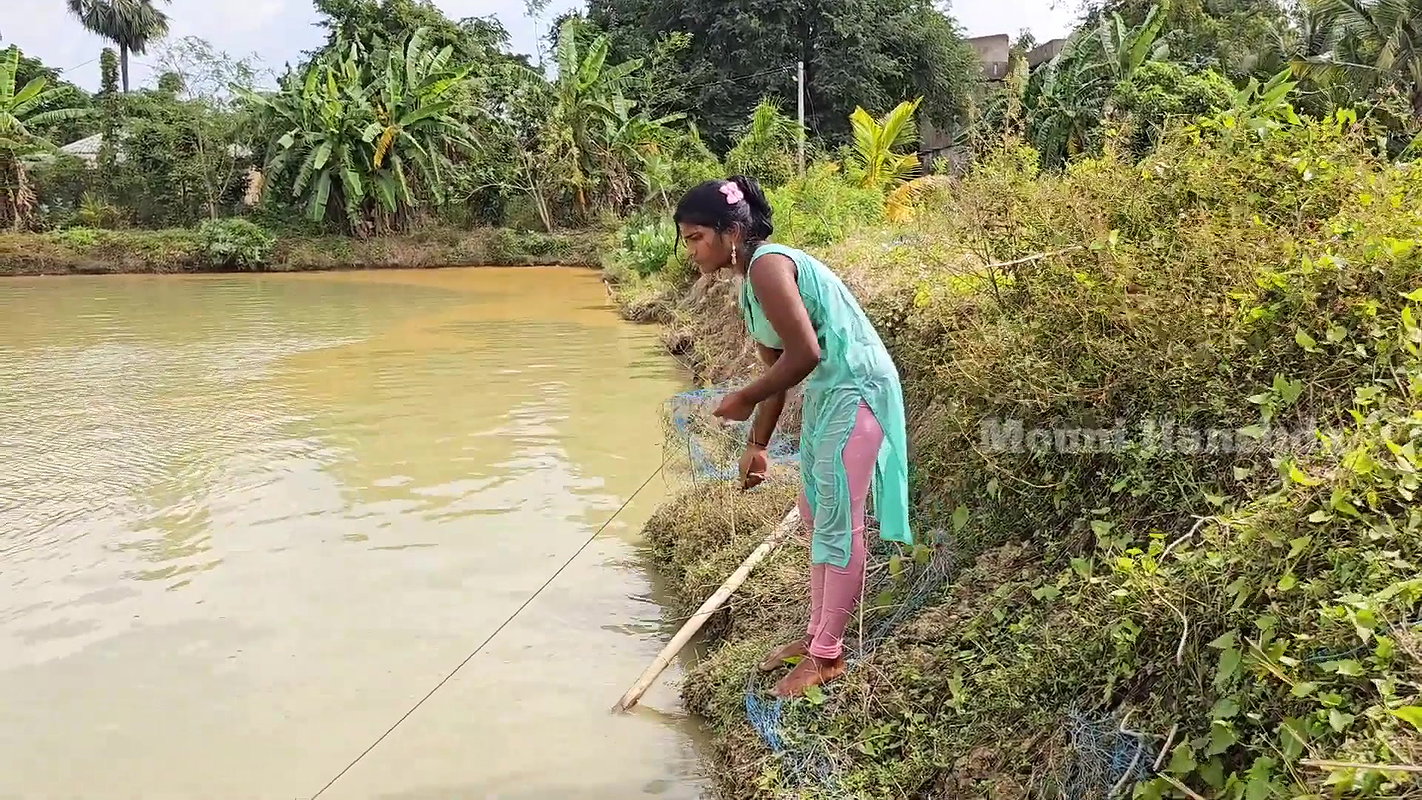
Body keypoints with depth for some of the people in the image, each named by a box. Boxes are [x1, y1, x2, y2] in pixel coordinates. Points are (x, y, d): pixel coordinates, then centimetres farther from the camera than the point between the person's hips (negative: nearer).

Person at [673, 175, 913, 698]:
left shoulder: (768, 266, -19)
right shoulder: (751, 281, 11)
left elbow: (804, 354, -25)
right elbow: (777, 367, 16)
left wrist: (744, 400, -12)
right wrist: (757, 445, 18)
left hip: (855, 391, -11)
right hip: (825, 393, 11)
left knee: (837, 522, -3)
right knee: (816, 516, 17)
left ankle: (827, 657, 9)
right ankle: (817, 635, 30)